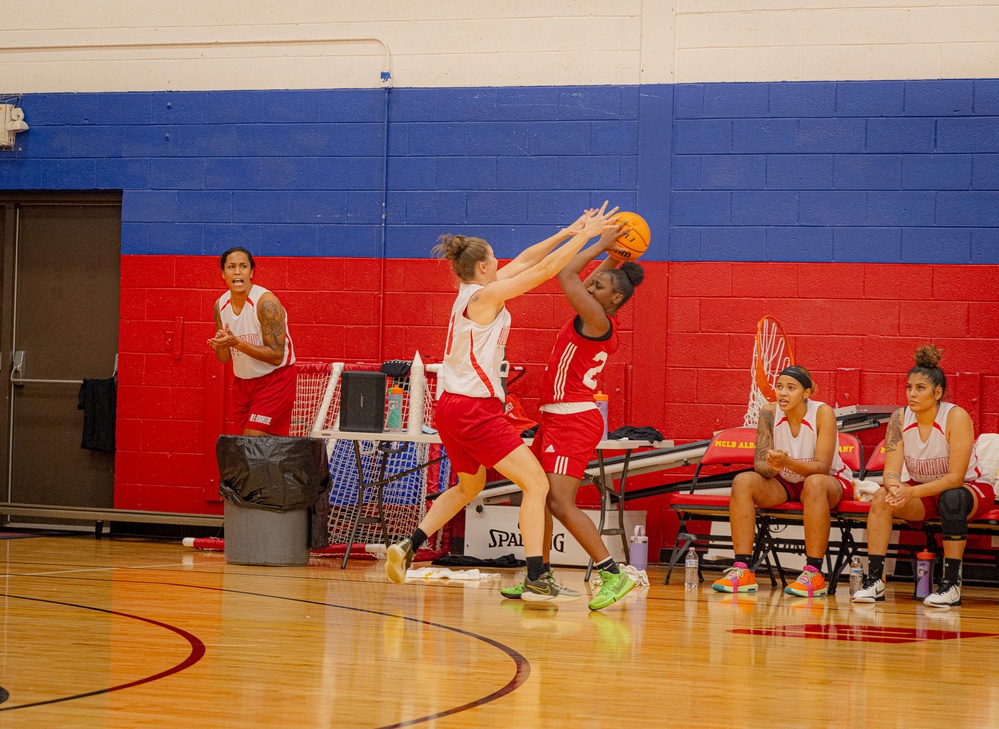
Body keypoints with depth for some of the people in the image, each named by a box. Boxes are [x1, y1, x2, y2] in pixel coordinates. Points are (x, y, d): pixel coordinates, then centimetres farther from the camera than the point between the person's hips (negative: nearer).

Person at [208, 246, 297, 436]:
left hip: (274, 380, -7)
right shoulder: (221, 305, 1)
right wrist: (221, 345, -16)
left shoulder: (266, 303, -19)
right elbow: (224, 358, 8)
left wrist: (237, 342, -29)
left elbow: (276, 356, -22)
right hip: (242, 382, 7)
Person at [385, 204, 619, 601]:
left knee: (468, 486, 29)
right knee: (536, 483, -9)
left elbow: (524, 261, 20)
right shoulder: (485, 295, -11)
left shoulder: (471, 291, 13)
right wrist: (584, 236, -6)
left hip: (450, 405, 10)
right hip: (475, 408, -10)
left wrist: (567, 233, 19)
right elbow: (543, 270, -12)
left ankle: (408, 547, 21)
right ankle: (537, 580, -17)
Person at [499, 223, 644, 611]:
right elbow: (580, 282, 29)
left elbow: (567, 276, -19)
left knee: (562, 504, -16)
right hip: (557, 418, 10)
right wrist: (611, 257, 22)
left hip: (573, 420, -10)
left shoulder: (597, 321, -16)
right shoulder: (600, 324, 11)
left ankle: (613, 574, -14)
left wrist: (601, 246, -10)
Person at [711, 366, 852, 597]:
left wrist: (788, 463, -42)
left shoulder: (823, 413, -20)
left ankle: (814, 573, -35)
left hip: (830, 481, -4)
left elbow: (822, 467, -25)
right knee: (743, 481, -23)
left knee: (815, 484, -38)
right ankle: (743, 570, -26)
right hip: (785, 483, 4)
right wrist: (773, 467, -37)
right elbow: (759, 464, -12)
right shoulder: (769, 413, -11)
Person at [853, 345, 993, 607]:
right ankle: (875, 580, -22)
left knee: (951, 498, -38)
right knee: (882, 497, -23)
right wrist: (895, 488, -38)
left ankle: (951, 585, -32)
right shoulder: (900, 418, -10)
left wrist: (912, 492, -37)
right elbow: (891, 471, -13)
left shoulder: (956, 417, -22)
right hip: (923, 492, 4)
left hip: (970, 490, -4)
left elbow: (956, 478, -26)